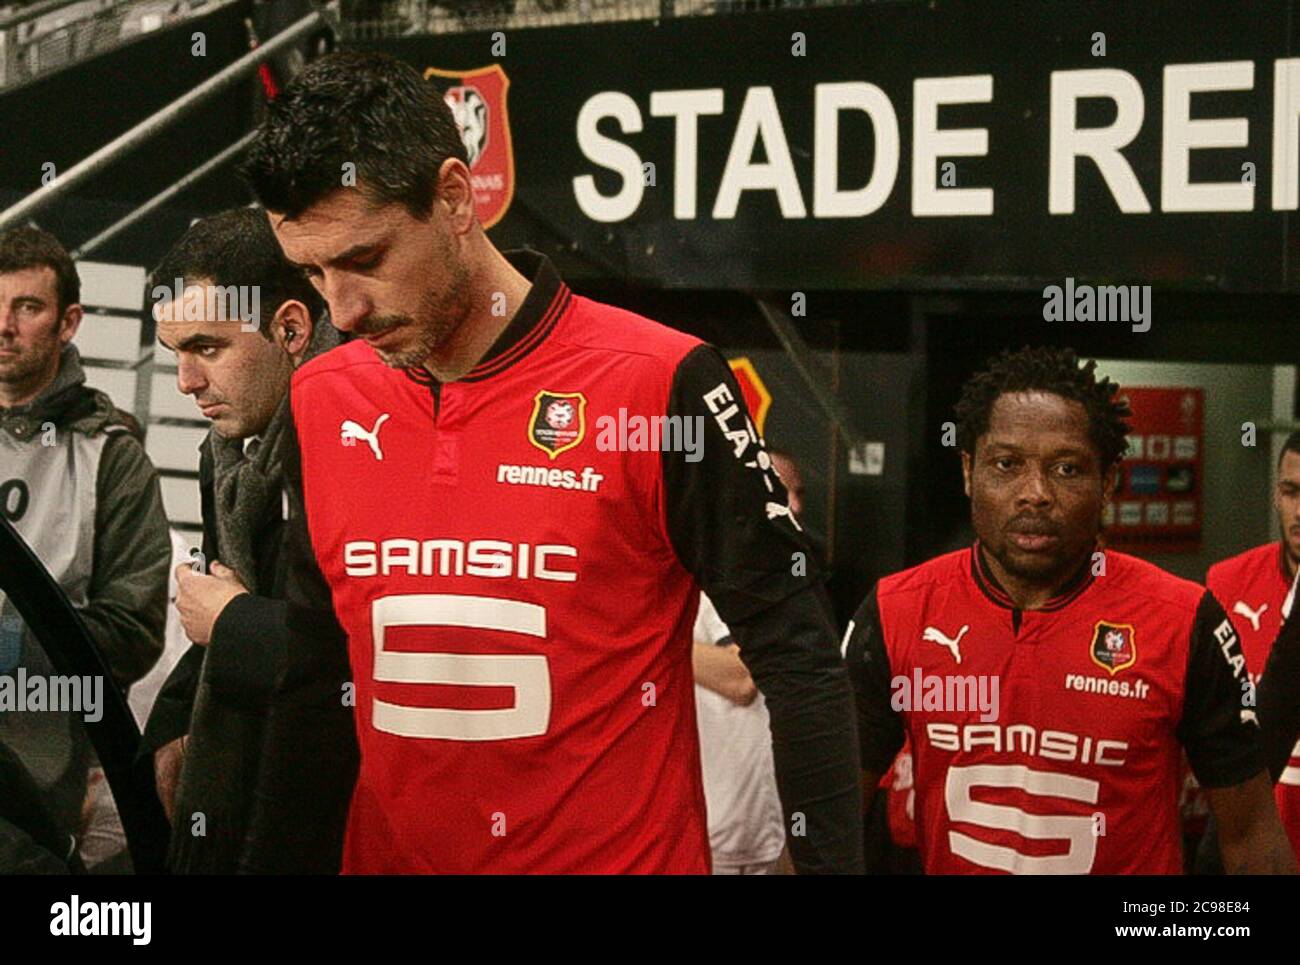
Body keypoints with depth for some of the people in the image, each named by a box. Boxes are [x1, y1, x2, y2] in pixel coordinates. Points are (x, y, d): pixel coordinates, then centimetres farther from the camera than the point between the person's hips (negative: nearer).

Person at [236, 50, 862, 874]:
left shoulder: (658, 386, -14)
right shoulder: (323, 405, 1)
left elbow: (798, 656, -10)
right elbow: (315, 679, 10)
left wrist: (831, 861, -14)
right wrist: (277, 859, 8)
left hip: (623, 853, -5)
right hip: (386, 852, 5)